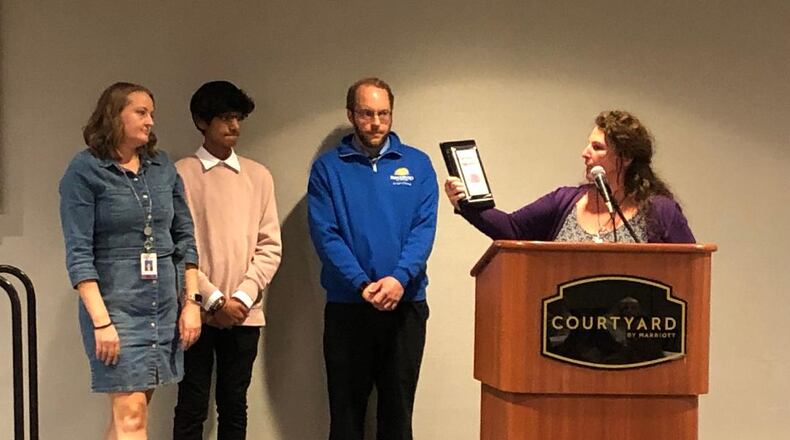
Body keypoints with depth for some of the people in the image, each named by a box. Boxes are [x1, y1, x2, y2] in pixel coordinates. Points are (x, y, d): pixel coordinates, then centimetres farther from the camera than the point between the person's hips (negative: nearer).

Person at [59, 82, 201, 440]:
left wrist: (191, 302, 6)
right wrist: (101, 321, -16)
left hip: (165, 303, 5)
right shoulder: (84, 171, -6)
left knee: (130, 409, 10)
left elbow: (185, 238, 12)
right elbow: (78, 253, -11)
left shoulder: (163, 167, 9)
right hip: (116, 302, -5)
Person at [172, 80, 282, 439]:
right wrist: (213, 299, -10)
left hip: (245, 313, 3)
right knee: (192, 408, 2)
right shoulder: (181, 174, -1)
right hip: (197, 311, -3)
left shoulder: (258, 176, 8)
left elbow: (270, 246, 5)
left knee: (234, 406, 10)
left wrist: (243, 297, -7)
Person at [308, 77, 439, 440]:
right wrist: (362, 284, -19)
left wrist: (399, 278, -19)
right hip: (347, 307, -1)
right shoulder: (328, 168, 3)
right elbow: (325, 233, -6)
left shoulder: (417, 164, 7)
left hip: (406, 305, 1)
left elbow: (425, 228, -3)